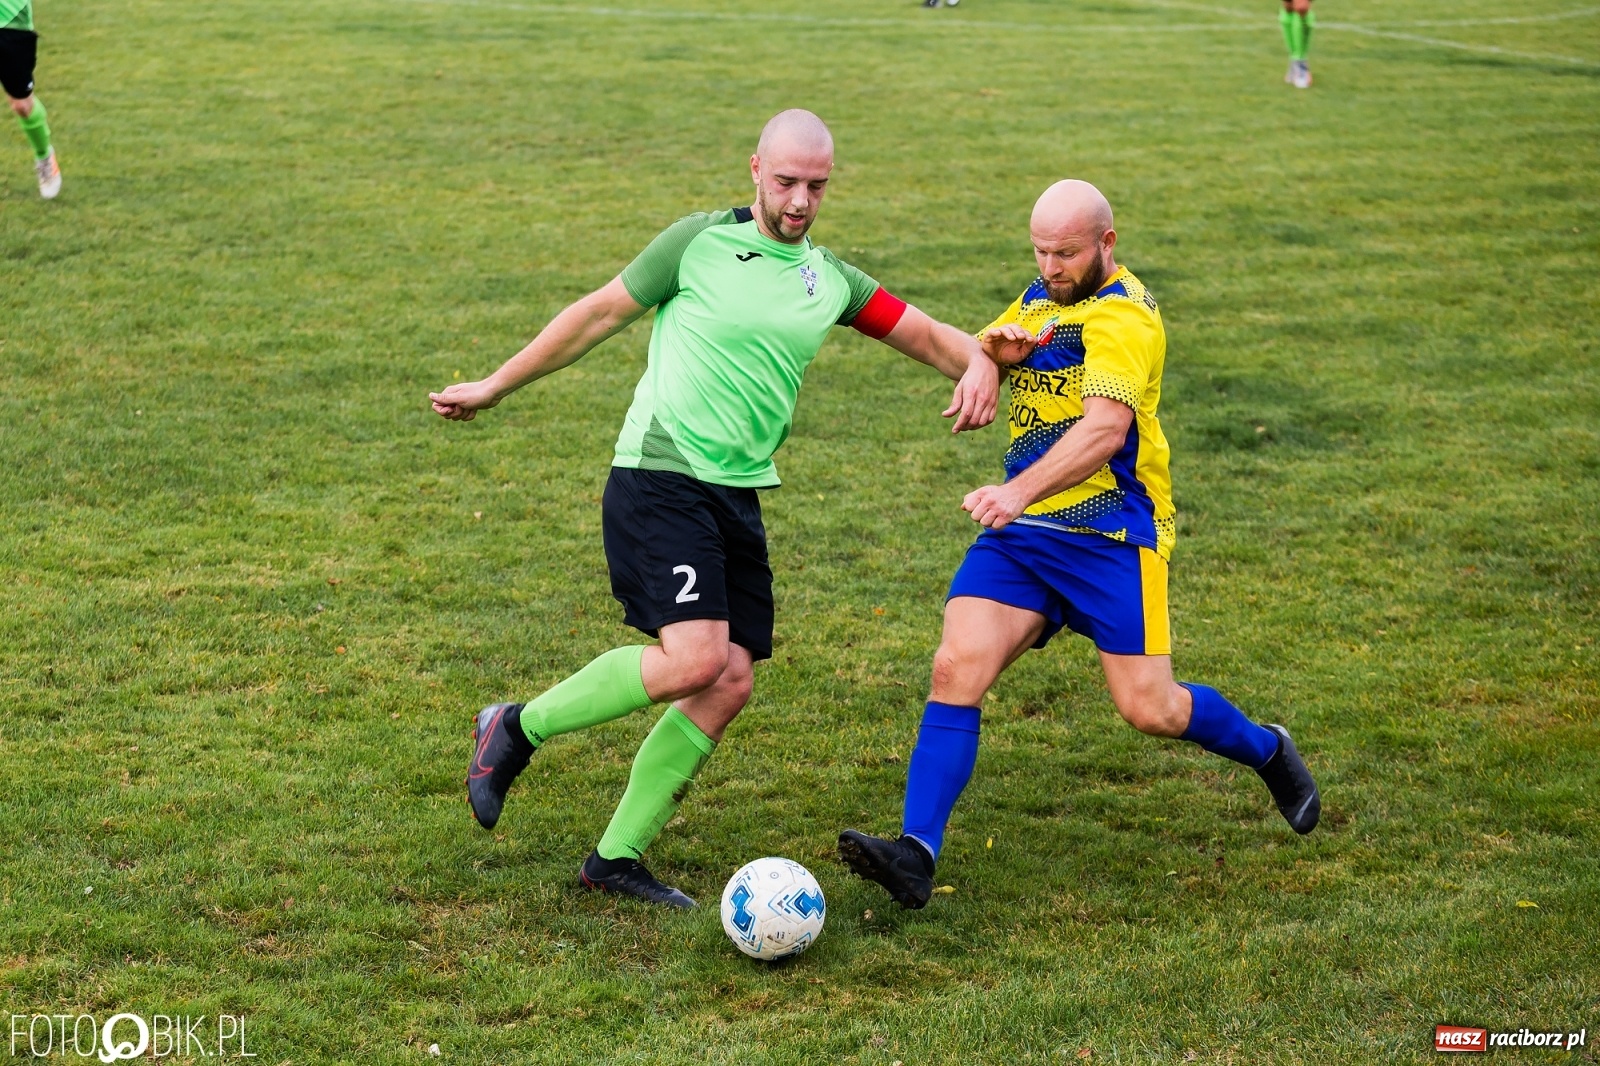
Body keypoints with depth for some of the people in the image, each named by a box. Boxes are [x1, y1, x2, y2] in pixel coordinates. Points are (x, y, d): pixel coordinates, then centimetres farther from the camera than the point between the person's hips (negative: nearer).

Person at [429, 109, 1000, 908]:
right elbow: (600, 312, 5)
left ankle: (617, 857, 11)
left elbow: (924, 334, 17)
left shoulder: (831, 281, 13)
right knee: (696, 658, -21)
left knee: (731, 682, -1)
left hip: (739, 495, 6)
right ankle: (517, 729, 1)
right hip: (658, 478, -6)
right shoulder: (699, 243, -2)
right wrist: (494, 387, 10)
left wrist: (978, 364, -6)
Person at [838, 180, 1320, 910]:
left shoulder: (1123, 316, -14)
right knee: (956, 669, -14)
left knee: (1150, 710, -3)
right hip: (1020, 531, 6)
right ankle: (917, 853, -19)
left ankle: (1267, 751, 29)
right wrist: (999, 350, 0)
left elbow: (1105, 427, -29)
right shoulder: (1042, 296, 13)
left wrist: (1020, 491, -42)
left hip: (1110, 535, -6)